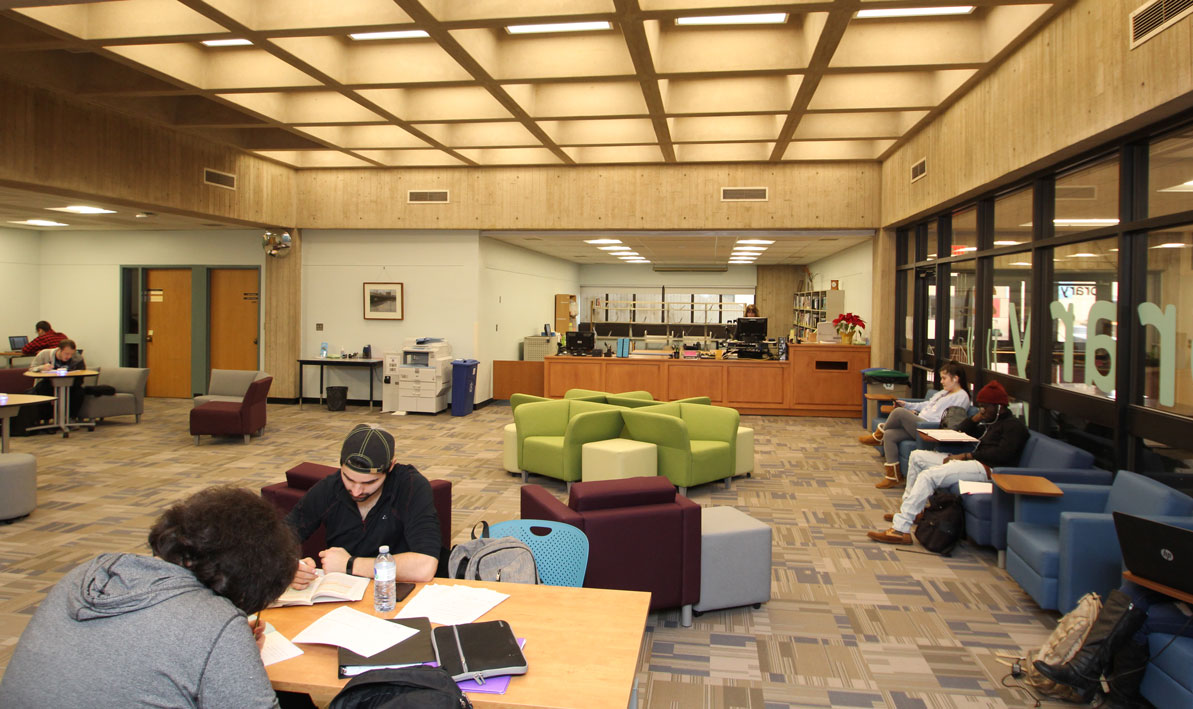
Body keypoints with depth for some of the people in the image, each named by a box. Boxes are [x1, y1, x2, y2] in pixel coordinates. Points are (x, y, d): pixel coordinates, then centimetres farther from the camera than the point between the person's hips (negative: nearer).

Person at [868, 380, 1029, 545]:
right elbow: (961, 431, 31)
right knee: (917, 456, 12)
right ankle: (909, 509, 10)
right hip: (974, 461, 11)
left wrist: (966, 456, -16)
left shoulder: (1014, 425, -2)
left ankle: (900, 529, -33)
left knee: (928, 475, -29)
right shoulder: (991, 424, 26)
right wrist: (975, 418, 13)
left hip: (987, 468, -11)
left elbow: (1002, 454, -18)